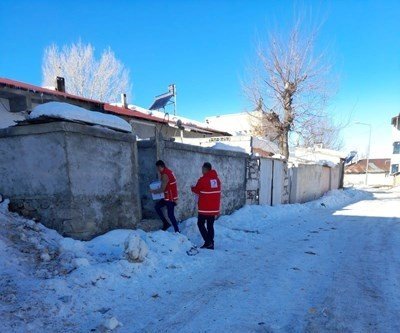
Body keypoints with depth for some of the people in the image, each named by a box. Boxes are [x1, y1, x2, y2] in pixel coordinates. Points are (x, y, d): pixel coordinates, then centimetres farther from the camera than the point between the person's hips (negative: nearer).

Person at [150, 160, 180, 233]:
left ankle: (177, 231, 10)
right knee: (157, 206, 14)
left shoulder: (165, 175, -21)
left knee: (170, 215, -1)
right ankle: (165, 223, 18)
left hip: (170, 198, -10)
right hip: (169, 197, 10)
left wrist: (154, 191, -3)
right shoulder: (169, 171, 9)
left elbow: (162, 189, -19)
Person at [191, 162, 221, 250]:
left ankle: (208, 242, -2)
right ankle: (211, 244, 16)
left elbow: (197, 190, 0)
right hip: (214, 208, 6)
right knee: (210, 225, 13)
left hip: (205, 208, -6)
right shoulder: (217, 179, 7)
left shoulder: (202, 179, -14)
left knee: (200, 224, 7)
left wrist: (192, 188, 21)